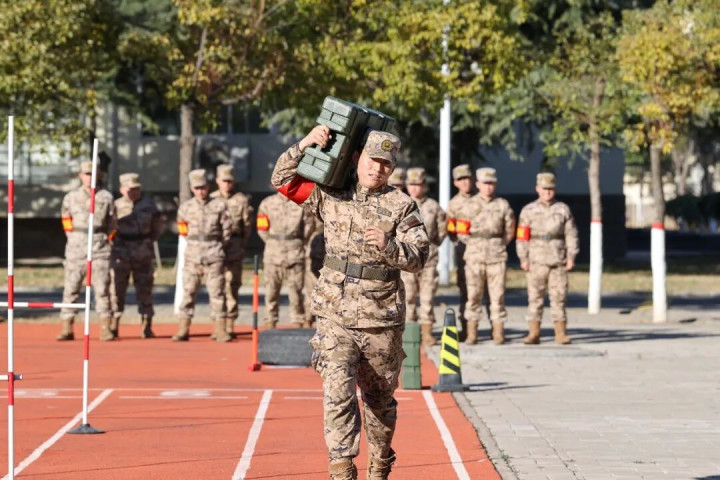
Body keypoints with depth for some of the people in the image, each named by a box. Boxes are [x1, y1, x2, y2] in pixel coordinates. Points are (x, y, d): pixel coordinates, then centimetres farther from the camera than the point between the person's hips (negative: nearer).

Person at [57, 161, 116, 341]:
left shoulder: (106, 197, 7)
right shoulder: (71, 197, 7)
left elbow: (111, 224, 12)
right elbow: (66, 222, 15)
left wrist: (102, 241, 10)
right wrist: (76, 240, 12)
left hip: (100, 247, 0)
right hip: (76, 246, 1)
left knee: (102, 288, -4)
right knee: (71, 287, -3)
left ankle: (106, 328, -2)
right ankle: (66, 328, 0)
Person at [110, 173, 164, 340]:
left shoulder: (148, 204, 7)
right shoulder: (115, 205, 3)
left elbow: (159, 225, 15)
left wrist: (150, 239, 7)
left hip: (143, 255, 1)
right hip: (120, 254, -1)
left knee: (144, 289, 6)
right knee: (116, 290, -3)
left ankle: (146, 327, 13)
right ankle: (112, 327, 0)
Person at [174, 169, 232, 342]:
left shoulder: (219, 206, 1)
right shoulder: (186, 207, 7)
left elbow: (227, 229, 7)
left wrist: (217, 247, 10)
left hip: (214, 255, -1)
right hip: (193, 254, 2)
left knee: (217, 292, -1)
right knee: (188, 291, 0)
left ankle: (220, 330, 1)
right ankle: (183, 330, 2)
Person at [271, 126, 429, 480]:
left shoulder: (401, 206, -1)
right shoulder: (331, 195, 4)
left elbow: (418, 258, -6)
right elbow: (283, 181, 7)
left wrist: (389, 246, -25)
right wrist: (305, 145, -7)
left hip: (382, 321, 0)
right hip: (335, 317, 0)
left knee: (379, 398, 14)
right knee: (338, 393, -13)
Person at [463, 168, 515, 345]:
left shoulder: (503, 205, 7)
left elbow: (510, 230, 17)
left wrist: (500, 245, 13)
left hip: (497, 256, 0)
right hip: (474, 255, 0)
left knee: (498, 294, -2)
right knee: (473, 294, -1)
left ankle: (498, 333, 1)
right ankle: (471, 333, 3)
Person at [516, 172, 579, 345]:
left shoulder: (563, 209, 9)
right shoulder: (528, 211, 6)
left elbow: (571, 234, 8)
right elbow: (522, 236, 2)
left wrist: (571, 257, 0)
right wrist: (523, 258, -5)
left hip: (559, 260, 1)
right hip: (537, 261, -1)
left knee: (559, 297, 0)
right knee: (535, 297, -1)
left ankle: (561, 333, 4)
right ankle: (534, 333, 2)